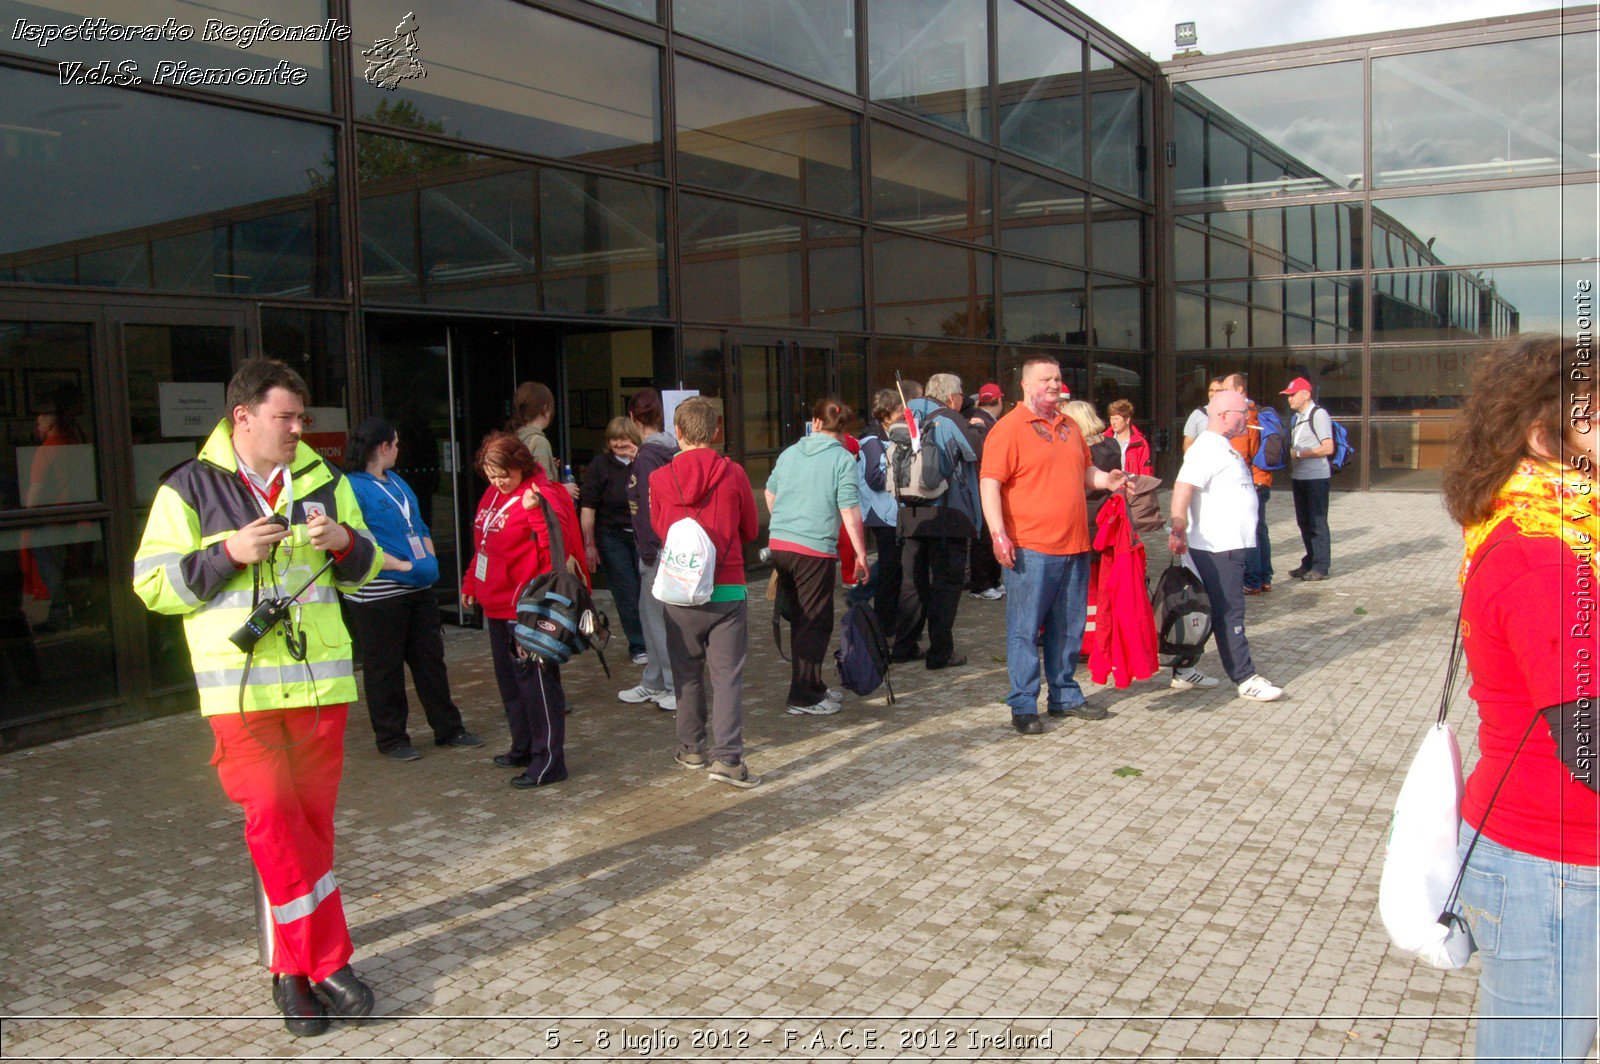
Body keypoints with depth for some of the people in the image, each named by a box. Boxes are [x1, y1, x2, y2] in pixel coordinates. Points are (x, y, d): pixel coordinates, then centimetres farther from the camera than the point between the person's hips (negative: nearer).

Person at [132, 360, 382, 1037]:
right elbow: (152, 585, -2)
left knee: (310, 824, 6)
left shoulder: (323, 481, 10)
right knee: (274, 821, -9)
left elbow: (363, 571, 17)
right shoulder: (189, 489, 0)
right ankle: (328, 962, 2)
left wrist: (346, 542, -6)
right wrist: (228, 553, -16)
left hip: (321, 682, 3)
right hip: (241, 688, -3)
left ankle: (294, 966, 17)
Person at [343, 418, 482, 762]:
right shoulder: (352, 487, -12)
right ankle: (391, 738, 17)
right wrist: (402, 565, -19)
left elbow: (419, 525, 21)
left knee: (431, 661, 14)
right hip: (378, 594, -8)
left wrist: (430, 559, 4)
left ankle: (448, 729, 23)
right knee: (385, 669, 4)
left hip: (418, 588, 8)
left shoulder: (397, 482, 16)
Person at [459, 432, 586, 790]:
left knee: (536, 680, -4)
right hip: (495, 606, 10)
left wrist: (536, 511, -35)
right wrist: (471, 584, 22)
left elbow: (558, 545, -25)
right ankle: (523, 748, 31)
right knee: (509, 680, 18)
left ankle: (548, 761, 2)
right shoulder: (493, 495, 11)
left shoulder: (541, 496, -16)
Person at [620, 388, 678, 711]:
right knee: (651, 613, 17)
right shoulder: (671, 451, 11)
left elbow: (648, 508, -18)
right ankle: (654, 683, 27)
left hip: (658, 549, -9)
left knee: (658, 616, -3)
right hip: (674, 546, 9)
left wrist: (648, 552, -15)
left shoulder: (647, 456, -15)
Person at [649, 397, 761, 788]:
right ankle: (727, 756, -5)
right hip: (728, 590, -1)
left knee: (687, 674, 15)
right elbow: (751, 530, 5)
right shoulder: (732, 473, -7)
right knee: (727, 675, 1)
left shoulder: (659, 479, -5)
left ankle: (692, 748, 26)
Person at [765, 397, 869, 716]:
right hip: (814, 549, -6)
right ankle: (804, 697, 6)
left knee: (799, 620, 17)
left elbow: (769, 494, 23)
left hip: (778, 544, 6)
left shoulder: (790, 453, 11)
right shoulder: (843, 459, -5)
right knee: (815, 624, 4)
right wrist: (861, 554, -6)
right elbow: (850, 511, -12)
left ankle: (811, 687, 28)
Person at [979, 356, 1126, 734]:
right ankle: (1023, 706, 5)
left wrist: (1104, 479, 5)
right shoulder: (1009, 428, -7)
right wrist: (998, 533, -22)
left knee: (1068, 629, 14)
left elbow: (1084, 472, 28)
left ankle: (1065, 696, 26)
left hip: (1074, 547, 7)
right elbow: (989, 483, -14)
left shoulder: (1069, 427, 16)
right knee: (1025, 630, -2)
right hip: (1030, 549, -7)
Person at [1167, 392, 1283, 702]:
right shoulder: (1206, 450, -16)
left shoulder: (1223, 449, 17)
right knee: (1229, 613, -3)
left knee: (1203, 611, 14)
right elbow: (1181, 490, -26)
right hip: (1216, 547, -10)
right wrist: (1178, 531, -31)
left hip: (1230, 545, 10)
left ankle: (1184, 670, 21)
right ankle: (1246, 679, 2)